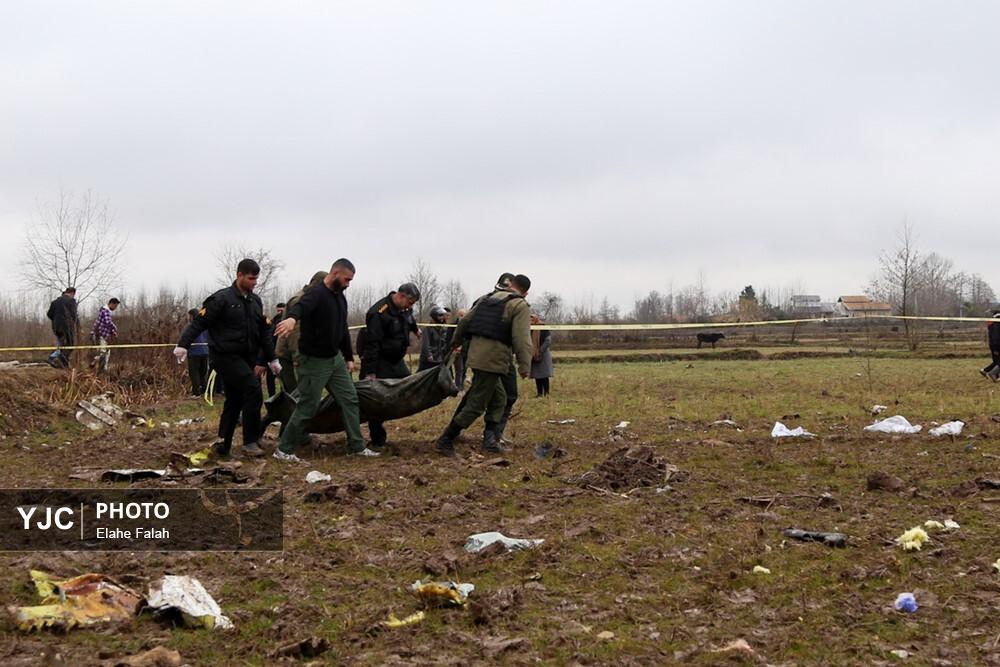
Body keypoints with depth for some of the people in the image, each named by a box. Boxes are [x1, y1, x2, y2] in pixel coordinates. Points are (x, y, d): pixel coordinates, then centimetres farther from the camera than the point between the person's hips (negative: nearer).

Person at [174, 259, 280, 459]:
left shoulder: (255, 301, 13)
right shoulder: (222, 299, -10)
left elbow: (264, 332, 20)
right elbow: (199, 322, -13)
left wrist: (272, 359, 21)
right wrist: (183, 345, -24)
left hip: (247, 358, 8)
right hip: (226, 357, -8)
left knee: (234, 401, 8)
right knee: (253, 390, -18)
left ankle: (222, 445, 14)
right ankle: (250, 442, -12)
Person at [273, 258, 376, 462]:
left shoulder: (340, 298, 10)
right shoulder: (316, 293, -19)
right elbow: (300, 306, -43)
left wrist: (349, 357, 22)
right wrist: (292, 317, -66)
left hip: (335, 359, 9)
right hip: (314, 361, -9)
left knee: (350, 399, 7)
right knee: (307, 406, -4)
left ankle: (357, 446, 15)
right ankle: (284, 450, 7)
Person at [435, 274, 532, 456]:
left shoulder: (486, 298, 17)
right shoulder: (520, 306, -4)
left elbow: (464, 321, 20)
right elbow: (522, 339, -15)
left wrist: (455, 341, 35)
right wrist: (524, 365, -14)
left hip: (476, 353, 8)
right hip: (493, 359, -8)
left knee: (498, 399, 20)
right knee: (476, 405, -1)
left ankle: (491, 439, 16)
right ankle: (445, 441, 1)